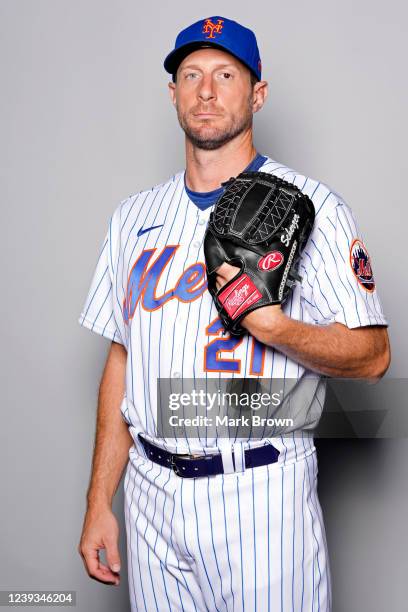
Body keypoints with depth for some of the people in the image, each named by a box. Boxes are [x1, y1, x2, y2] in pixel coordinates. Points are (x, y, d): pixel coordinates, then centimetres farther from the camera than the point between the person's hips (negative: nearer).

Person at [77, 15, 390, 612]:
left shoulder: (311, 206, -5)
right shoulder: (133, 216, 9)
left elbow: (372, 356, -7)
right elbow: (121, 359, 11)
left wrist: (273, 326, -25)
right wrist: (99, 504, 8)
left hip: (261, 495, -4)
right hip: (151, 495, 4)